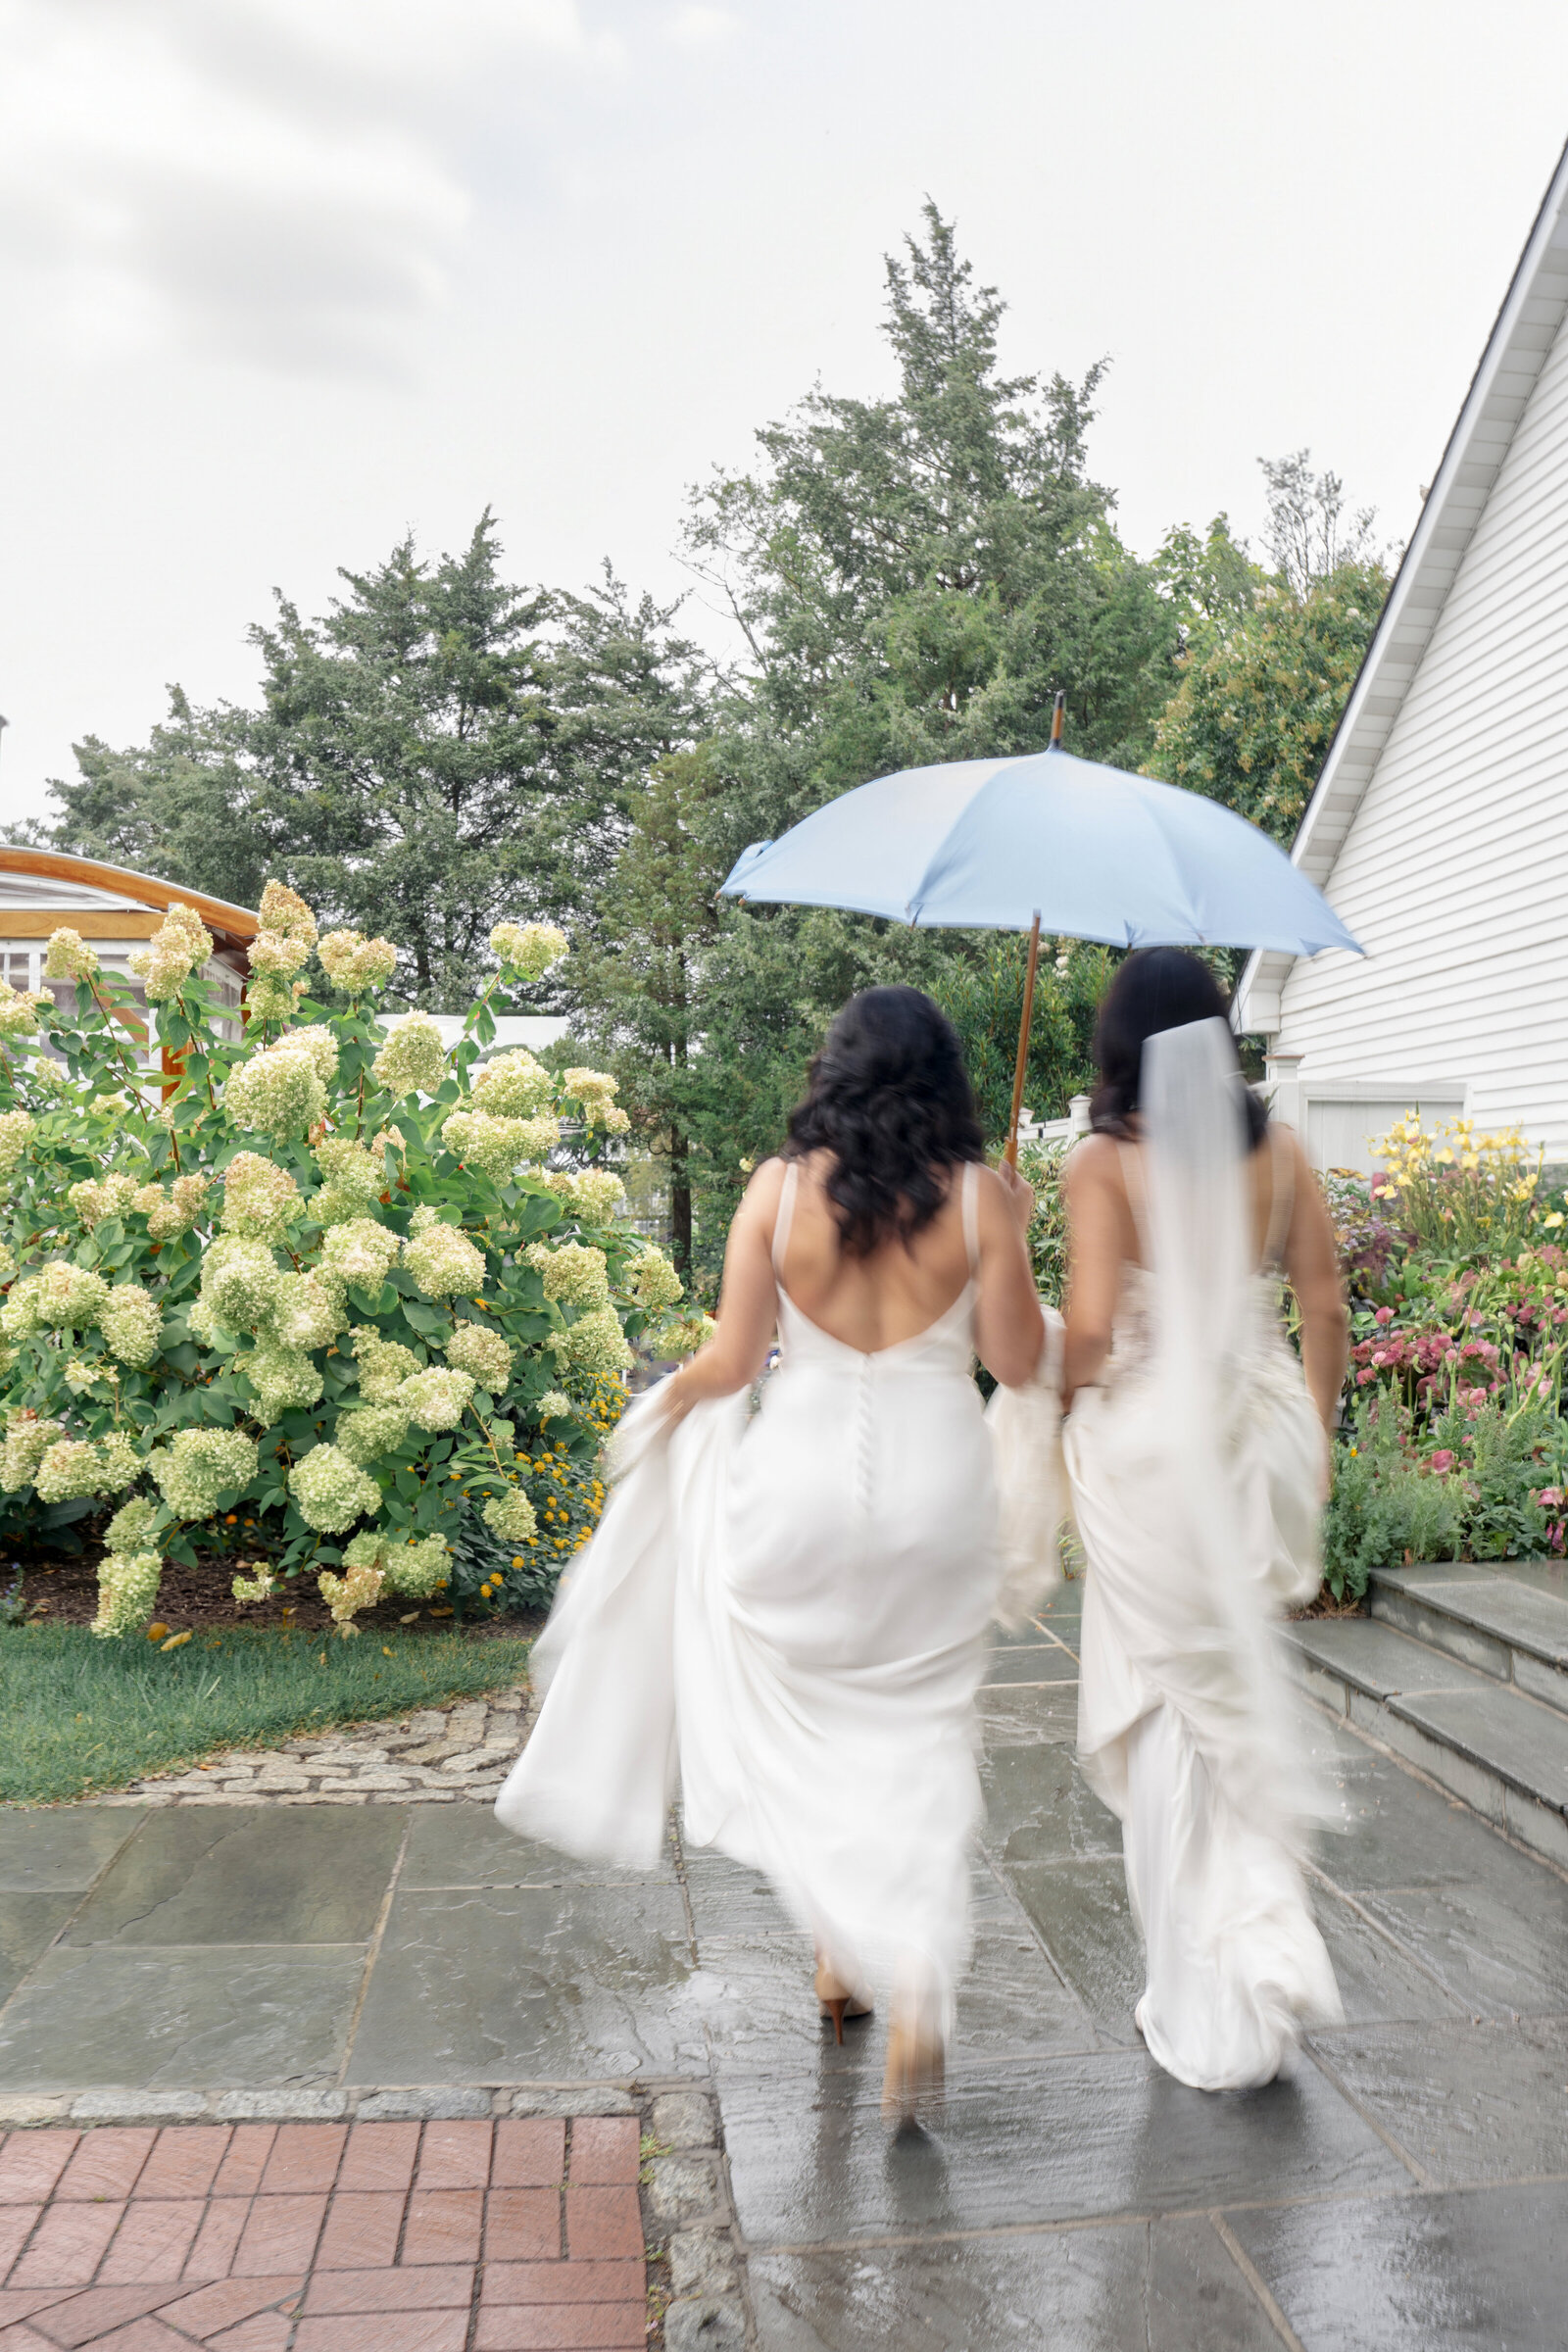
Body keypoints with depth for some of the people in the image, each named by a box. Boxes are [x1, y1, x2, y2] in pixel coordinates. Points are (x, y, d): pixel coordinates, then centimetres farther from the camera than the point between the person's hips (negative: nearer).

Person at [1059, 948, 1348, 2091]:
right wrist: (1315, 1436, 17)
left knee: (1169, 1713, 9)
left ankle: (1206, 2009, 19)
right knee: (1243, 1694, 22)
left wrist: (1066, 1399, 1)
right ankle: (1271, 1930, 14)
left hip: (1148, 1442, -4)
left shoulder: (1107, 1159, -11)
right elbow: (1326, 1308, 5)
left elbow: (1091, 1325, -19)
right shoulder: (1278, 1148, 2)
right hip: (1260, 1430, 4)